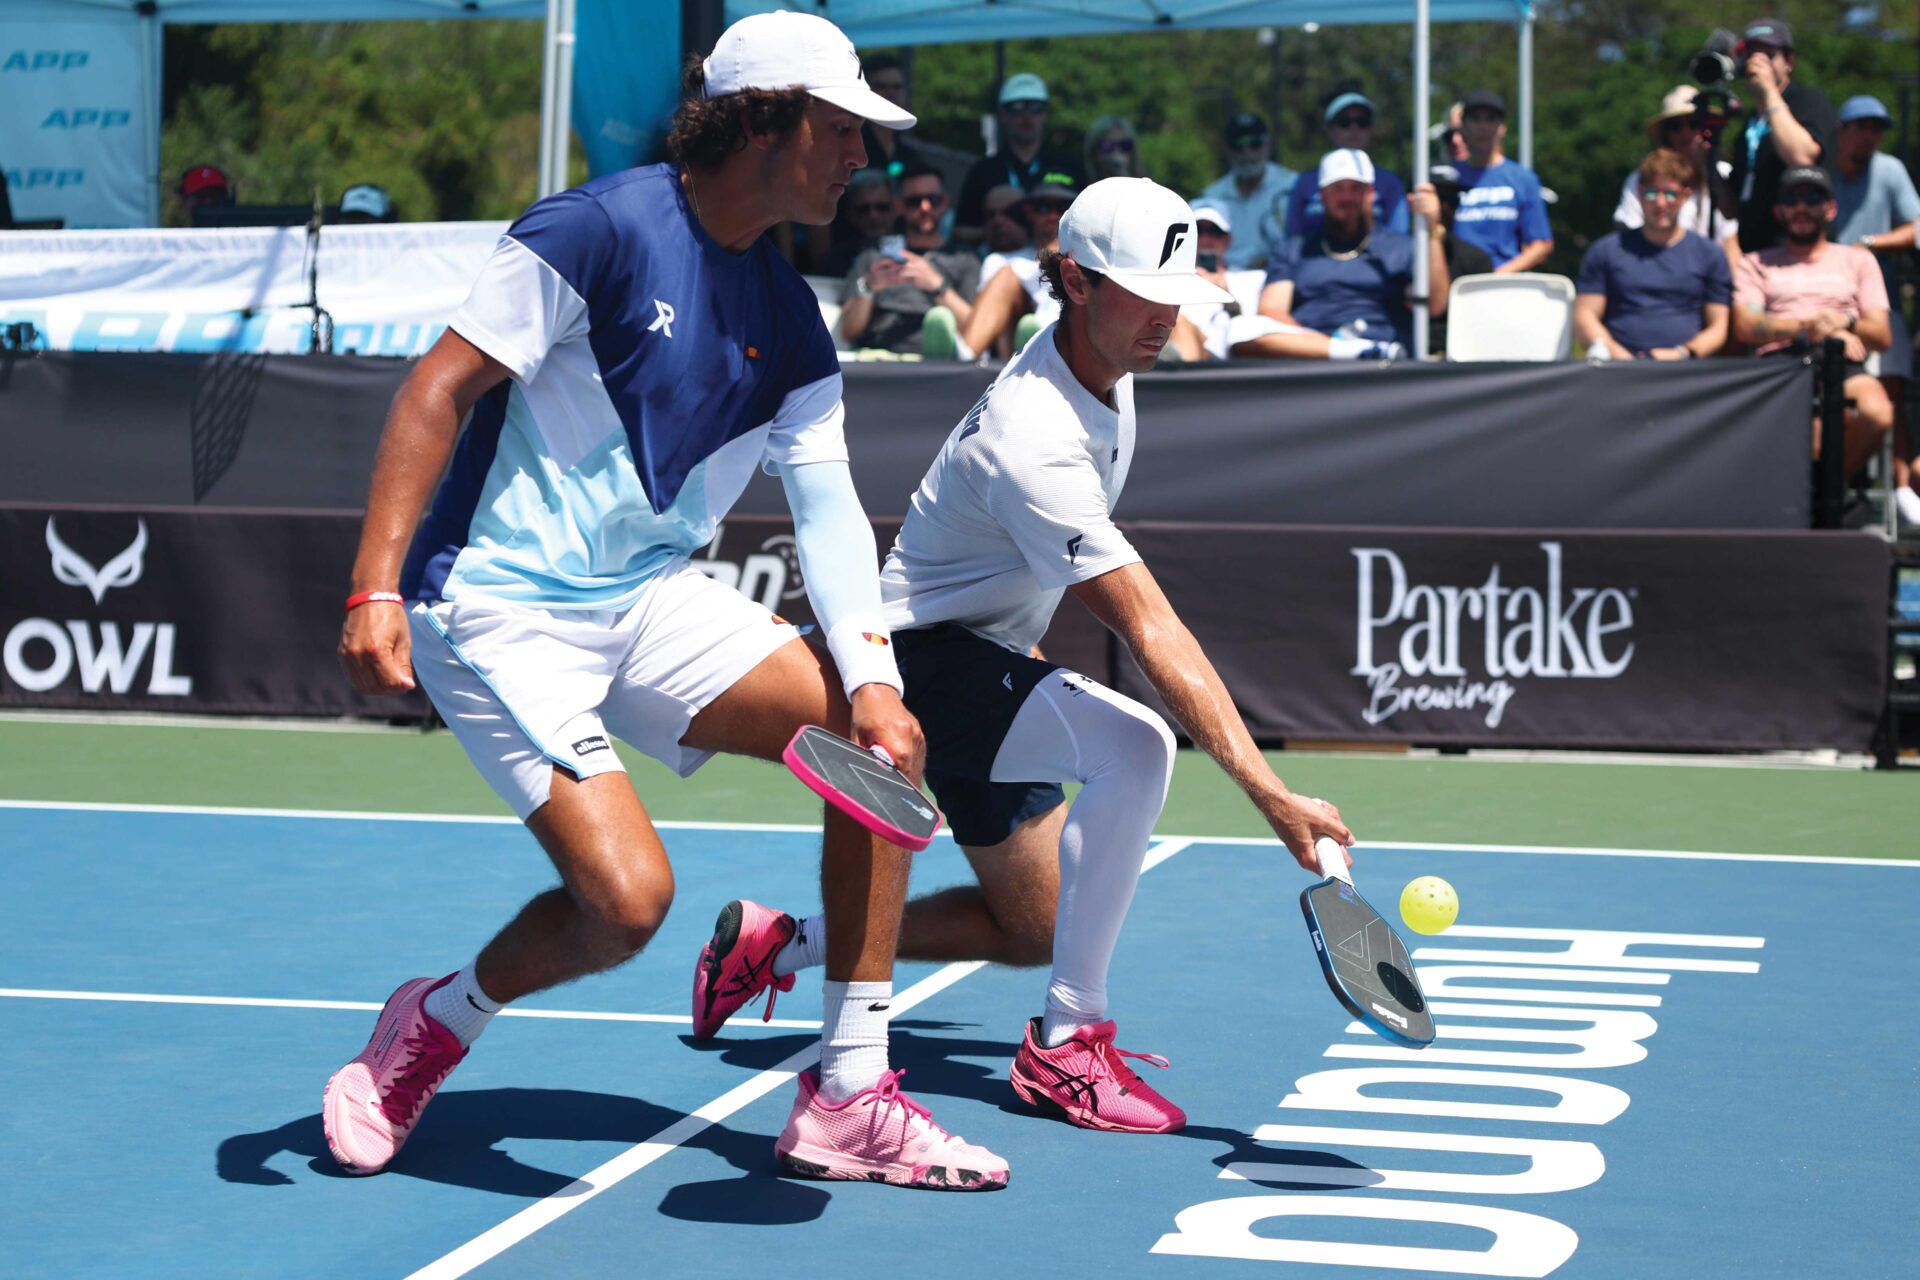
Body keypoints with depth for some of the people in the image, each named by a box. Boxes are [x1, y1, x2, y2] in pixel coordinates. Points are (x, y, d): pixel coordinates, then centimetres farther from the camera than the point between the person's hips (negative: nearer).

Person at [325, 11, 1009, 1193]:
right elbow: (440, 388, -15)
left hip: (651, 599, 8)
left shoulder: (789, 320, 7)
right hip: (500, 610, -7)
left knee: (888, 745, -6)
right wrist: (376, 588, -23)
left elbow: (828, 504, 2)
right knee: (627, 897, -21)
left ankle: (849, 1098, 2)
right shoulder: (604, 228, -14)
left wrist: (873, 681, -14)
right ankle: (431, 1029, 12)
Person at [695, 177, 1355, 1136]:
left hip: (988, 660, 10)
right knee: (1134, 744, -35)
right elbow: (1152, 633, -39)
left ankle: (784, 941, 28)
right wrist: (1269, 792, -44)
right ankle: (1065, 1044, -25)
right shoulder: (1033, 445, -33)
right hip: (926, 658, -10)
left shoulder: (1105, 371, -2)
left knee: (1034, 930, 13)